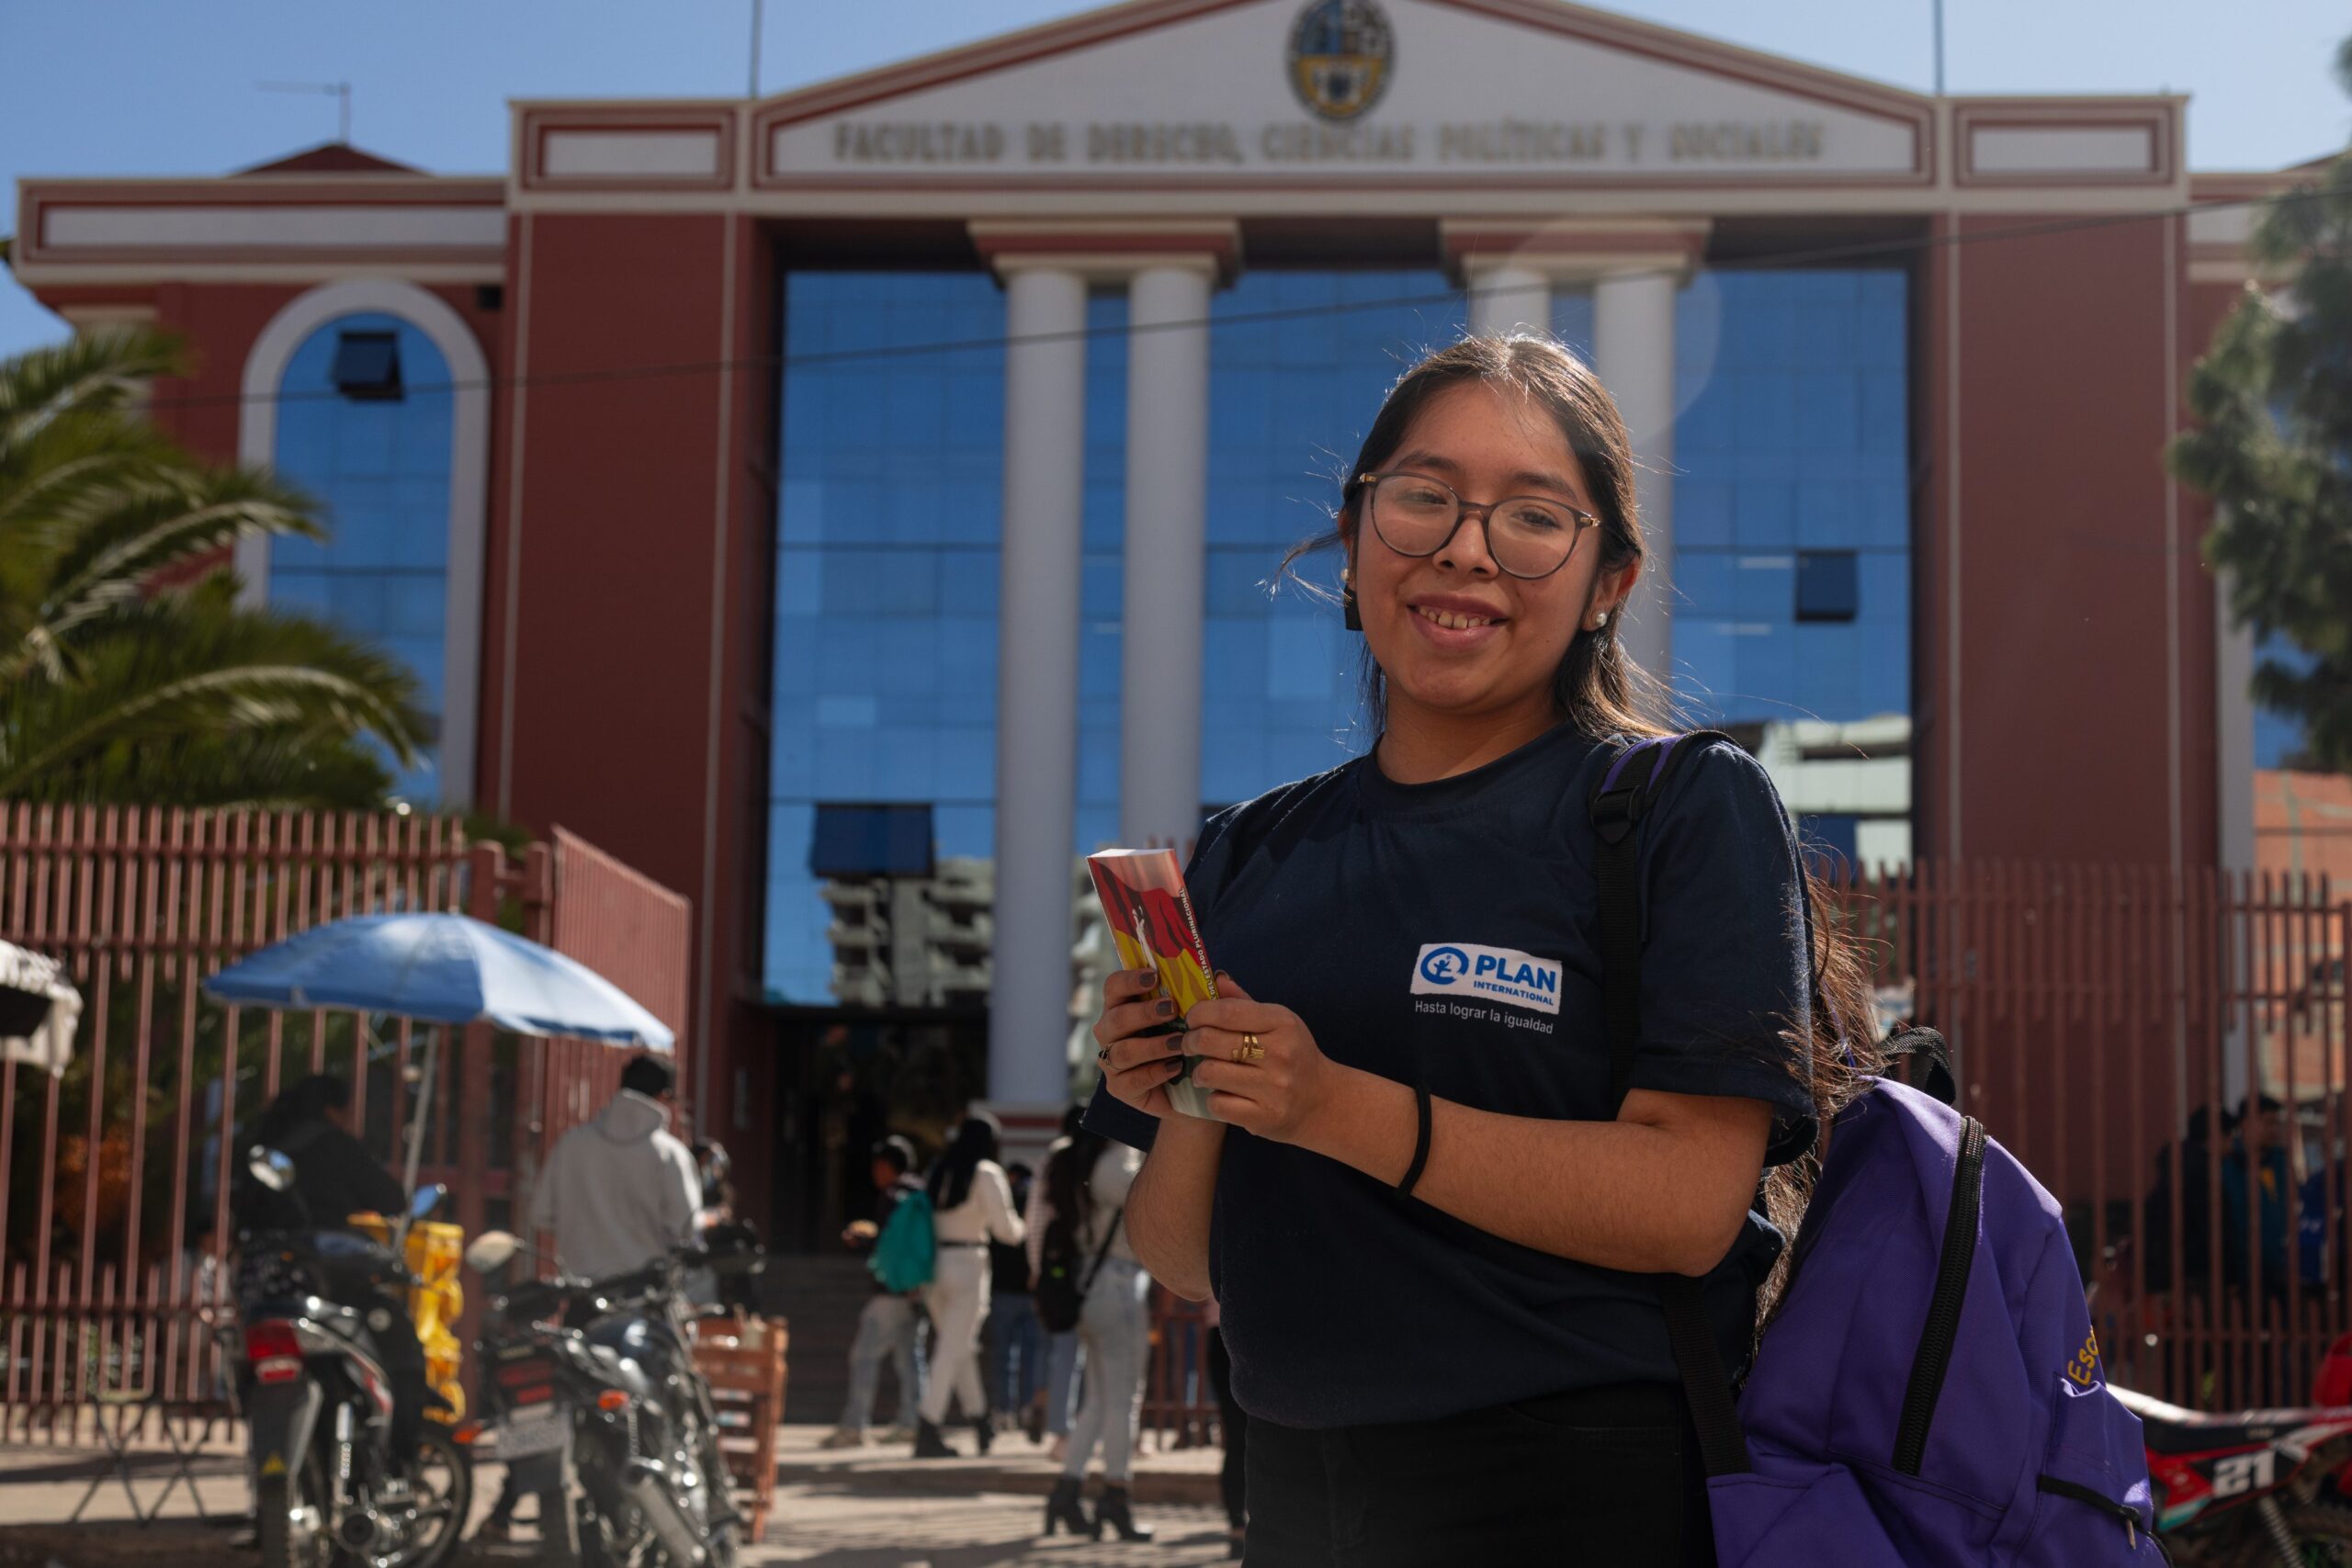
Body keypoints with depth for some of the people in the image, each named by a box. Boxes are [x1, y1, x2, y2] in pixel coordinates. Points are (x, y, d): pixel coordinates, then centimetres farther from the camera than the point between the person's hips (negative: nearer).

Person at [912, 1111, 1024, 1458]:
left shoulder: (938, 1172, 10)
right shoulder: (987, 1173, -7)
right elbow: (1005, 1228, -7)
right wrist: (1020, 1228, 13)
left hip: (932, 1263, 6)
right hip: (967, 1263, -6)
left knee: (959, 1345, 18)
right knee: (953, 1349, -3)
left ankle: (978, 1418, 26)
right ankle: (927, 1431, -8)